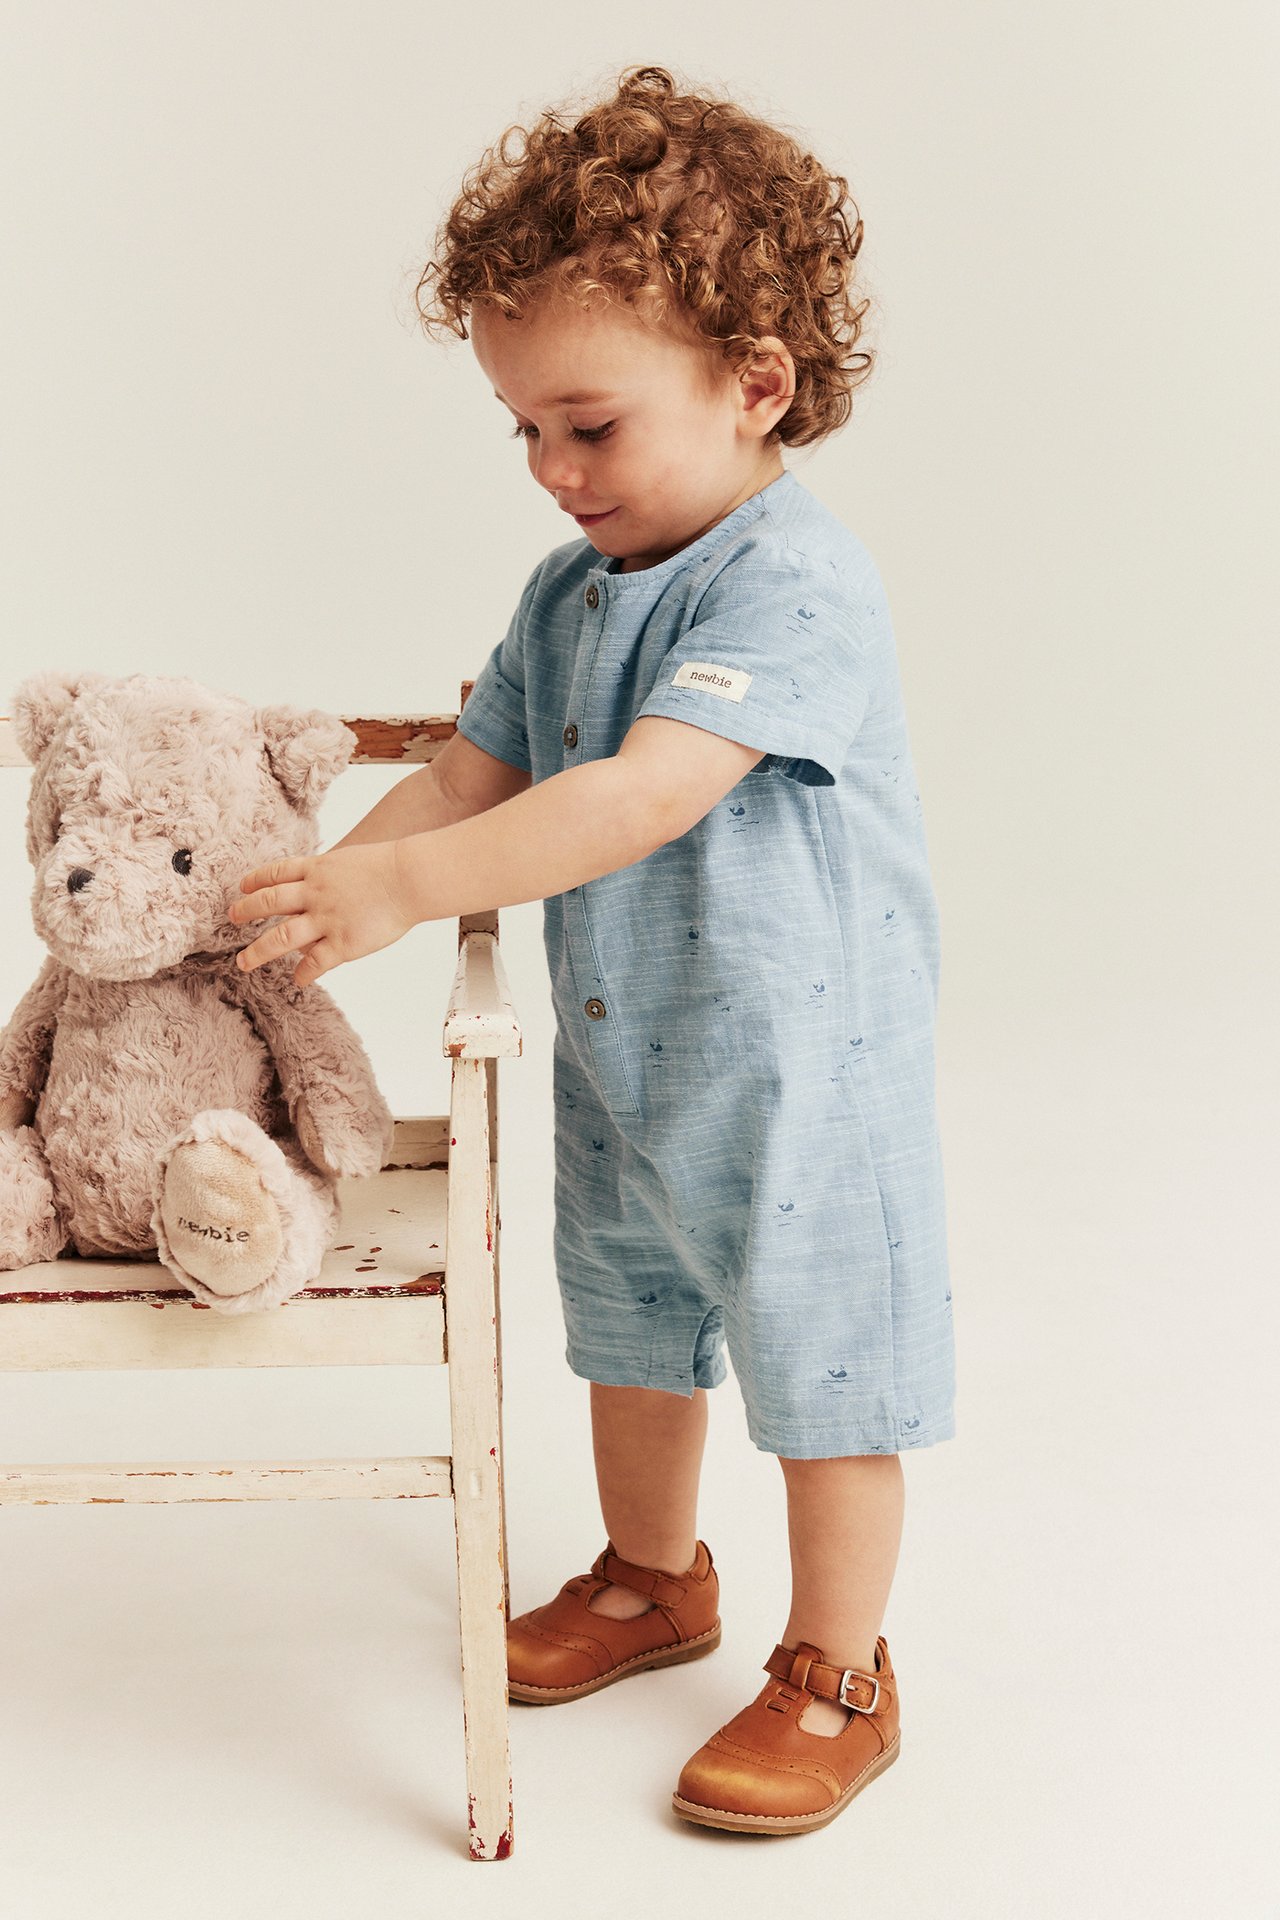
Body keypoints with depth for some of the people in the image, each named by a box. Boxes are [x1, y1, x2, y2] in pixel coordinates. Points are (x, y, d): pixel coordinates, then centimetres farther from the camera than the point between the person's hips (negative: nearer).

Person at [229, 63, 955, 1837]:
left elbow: (647, 796, -35)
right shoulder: (569, 591, 3)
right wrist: (327, 878, -12)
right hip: (618, 1065, 8)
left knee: (822, 1363, 7)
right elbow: (469, 778, 4)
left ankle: (837, 1677, 25)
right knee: (631, 1327, 23)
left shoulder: (796, 583, -24)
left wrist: (405, 887, -38)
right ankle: (654, 1579, 47)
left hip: (799, 1068, -8)